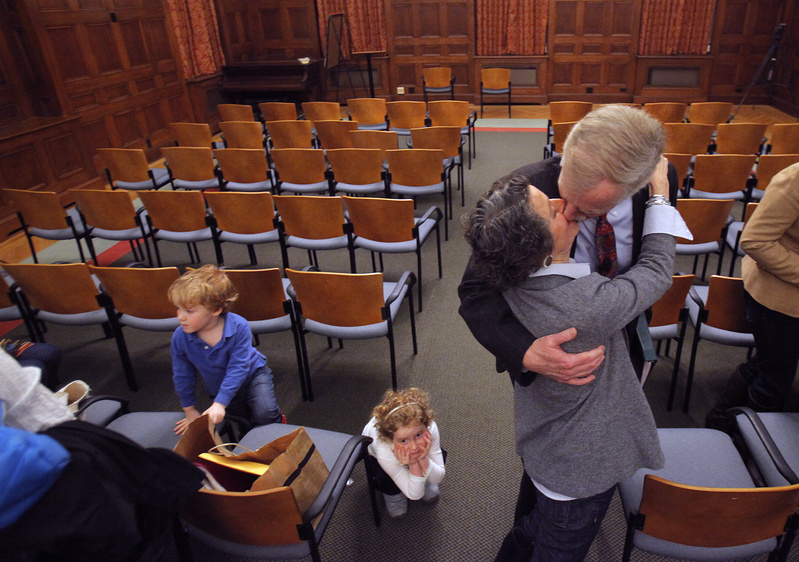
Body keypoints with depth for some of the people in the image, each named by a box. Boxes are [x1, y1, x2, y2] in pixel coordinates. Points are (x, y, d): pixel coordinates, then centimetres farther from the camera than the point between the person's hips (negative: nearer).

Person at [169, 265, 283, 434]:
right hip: (219, 388, 4)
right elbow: (182, 376, -7)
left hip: (252, 374, -3)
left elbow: (238, 368, -30)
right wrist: (190, 410, 3)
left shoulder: (239, 327, -33)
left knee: (265, 413, -22)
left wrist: (219, 404, -35)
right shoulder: (180, 337, -23)